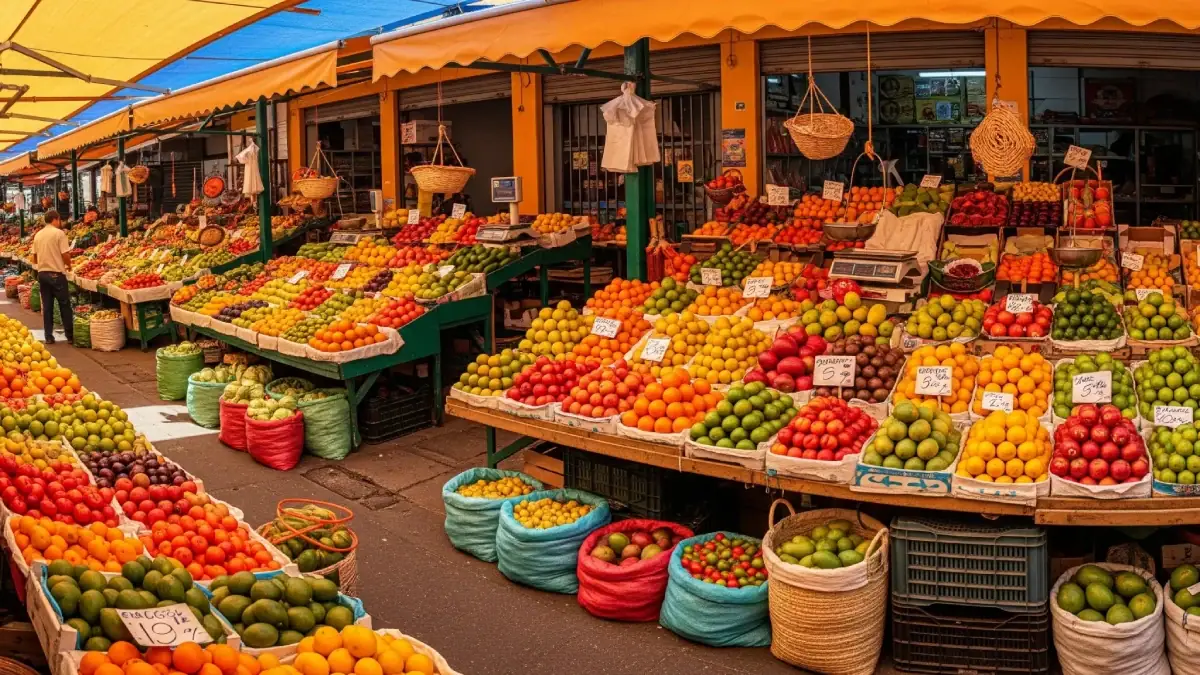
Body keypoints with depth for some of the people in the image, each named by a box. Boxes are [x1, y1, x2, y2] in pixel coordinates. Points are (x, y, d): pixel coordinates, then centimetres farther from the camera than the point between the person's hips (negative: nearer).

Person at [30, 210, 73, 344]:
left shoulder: (38, 235, 9)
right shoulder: (59, 233, -10)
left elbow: (35, 257, 13)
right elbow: (65, 255, -14)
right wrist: (69, 265, 5)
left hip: (42, 273, 6)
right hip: (56, 274, -6)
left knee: (47, 306, 9)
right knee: (65, 305, 2)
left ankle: (48, 337, 10)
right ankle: (70, 336, 4)